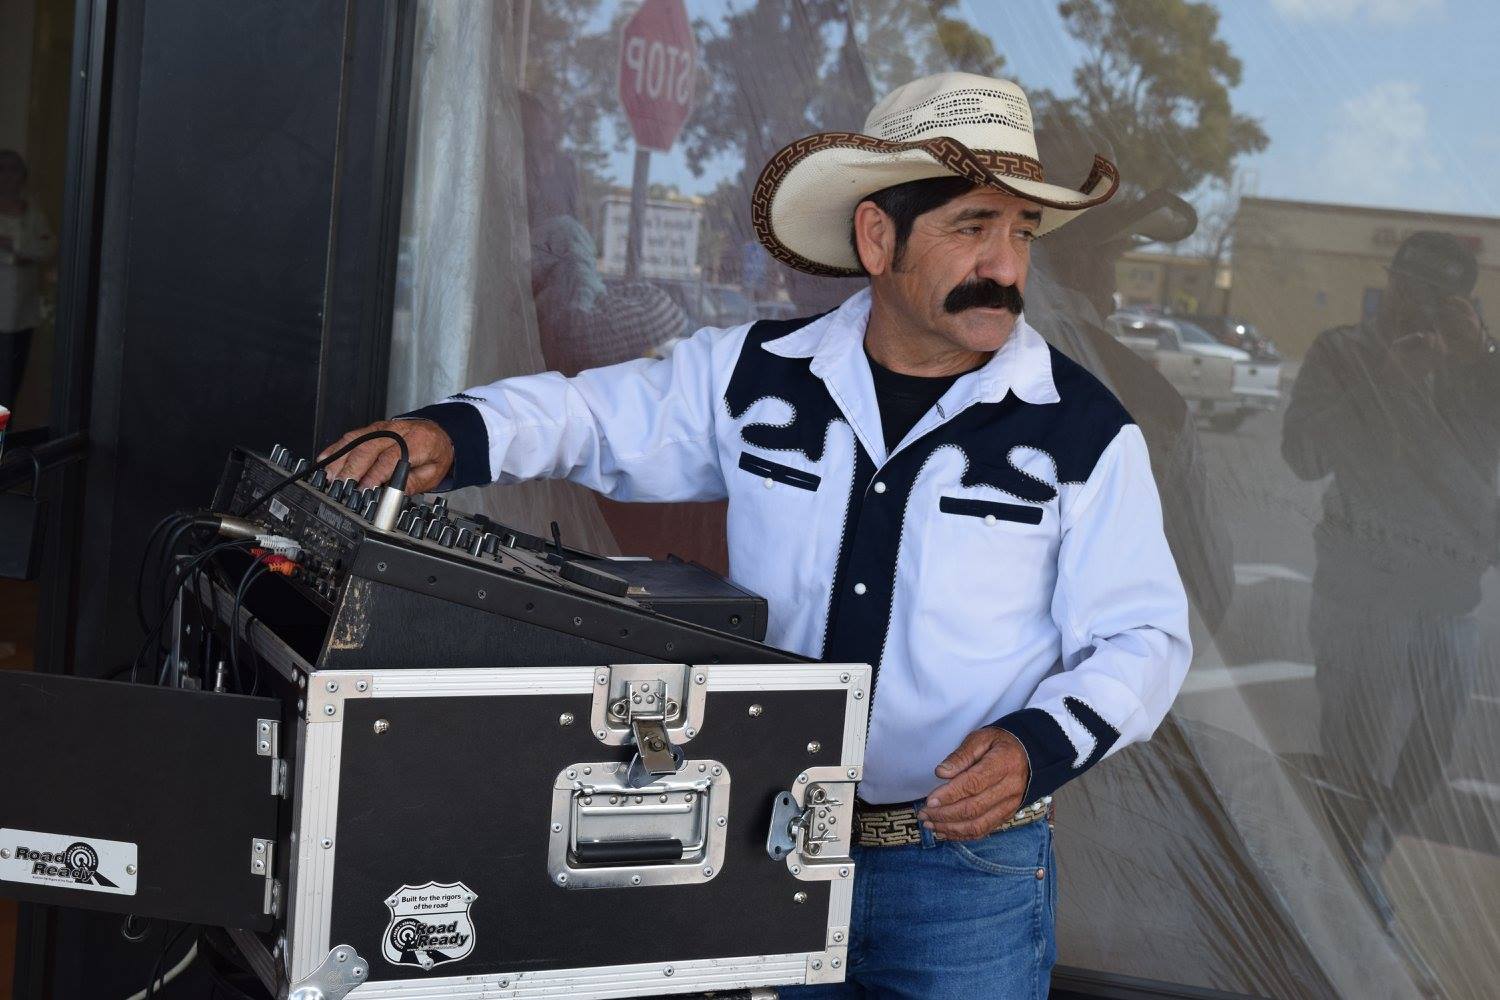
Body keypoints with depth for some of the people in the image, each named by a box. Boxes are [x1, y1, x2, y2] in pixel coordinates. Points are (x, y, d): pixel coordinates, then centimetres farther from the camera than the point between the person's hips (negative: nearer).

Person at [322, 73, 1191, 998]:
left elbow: (1143, 638, -5)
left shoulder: (1085, 433, -7)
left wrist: (1038, 746, -23)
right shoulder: (757, 378, -1)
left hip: (966, 865, -2)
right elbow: (593, 415, 9)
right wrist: (454, 435, -10)